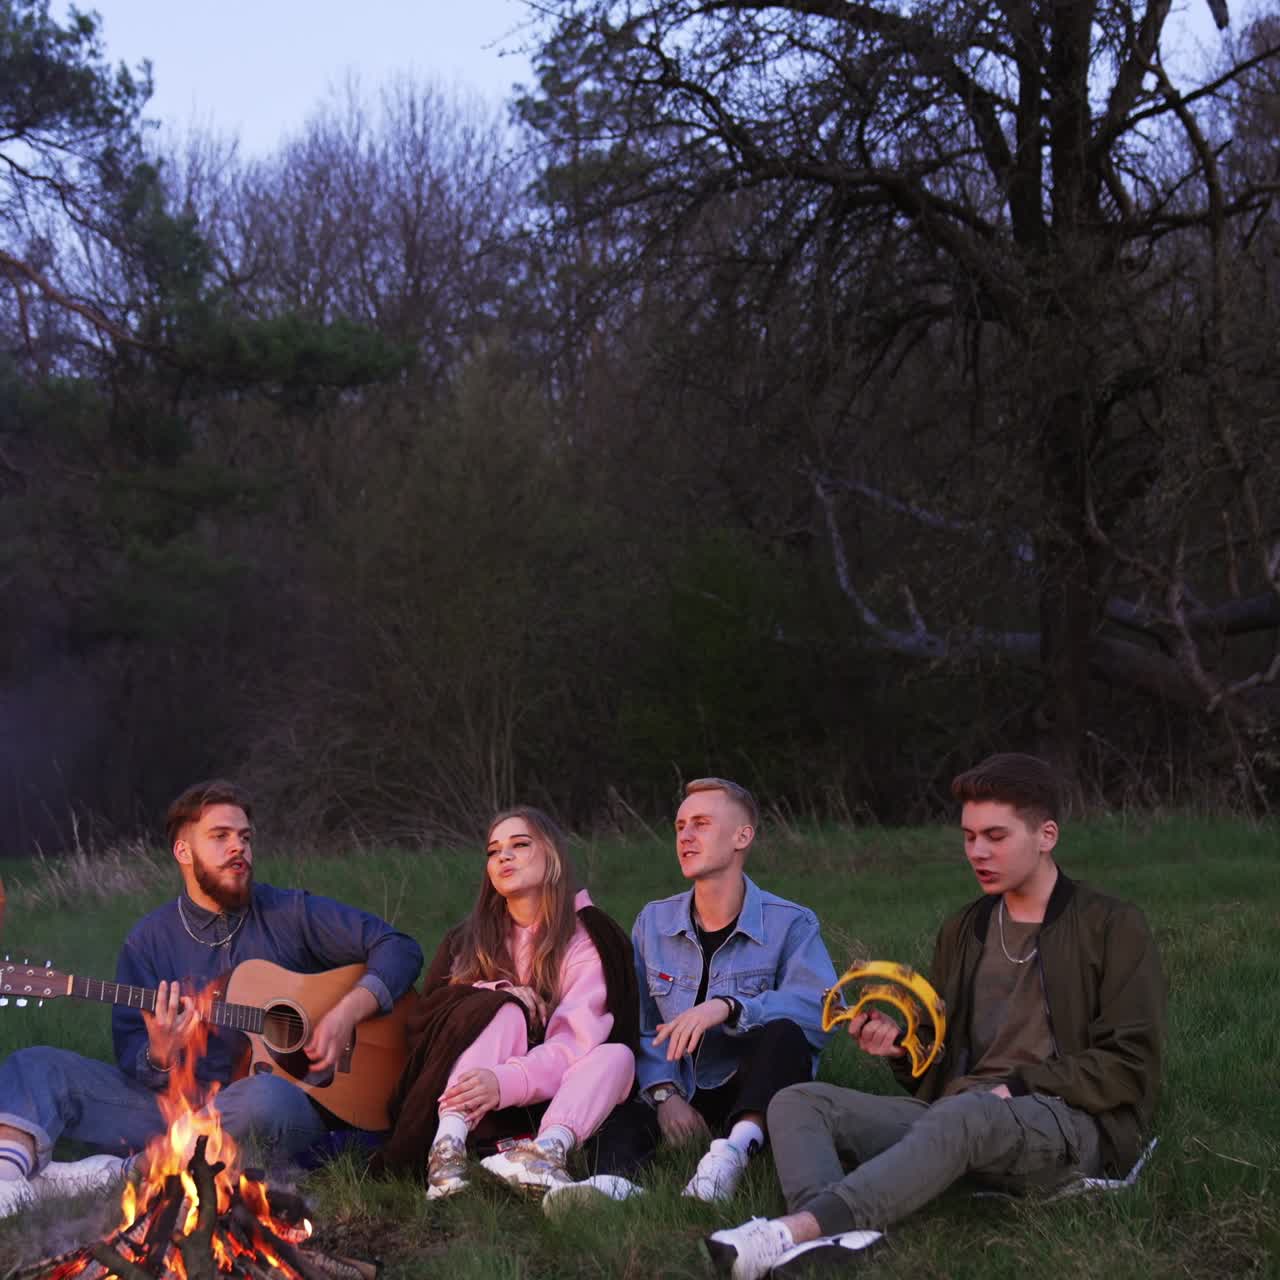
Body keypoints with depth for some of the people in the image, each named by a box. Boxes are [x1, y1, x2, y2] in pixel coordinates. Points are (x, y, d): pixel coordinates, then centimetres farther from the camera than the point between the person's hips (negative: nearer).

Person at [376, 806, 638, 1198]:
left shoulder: (590, 938, -2)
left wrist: (508, 1082, -36)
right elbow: (422, 1021, 0)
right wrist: (494, 994, -18)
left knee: (617, 1055, -27)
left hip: (549, 1101, -1)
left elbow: (576, 1040, -17)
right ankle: (447, 1145, -49)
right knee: (504, 1012, -25)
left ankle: (549, 1148, -56)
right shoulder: (467, 941, 10)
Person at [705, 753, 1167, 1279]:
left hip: (1072, 1122, -6)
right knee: (798, 1102, -14)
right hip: (960, 1115, 6)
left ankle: (796, 1230, -55)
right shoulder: (961, 933, 21)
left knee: (961, 1115, -41)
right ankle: (833, 1234, -45)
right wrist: (900, 1048, 1)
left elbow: (1128, 1065, -3)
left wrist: (1018, 1086, -13)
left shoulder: (1112, 927, 4)